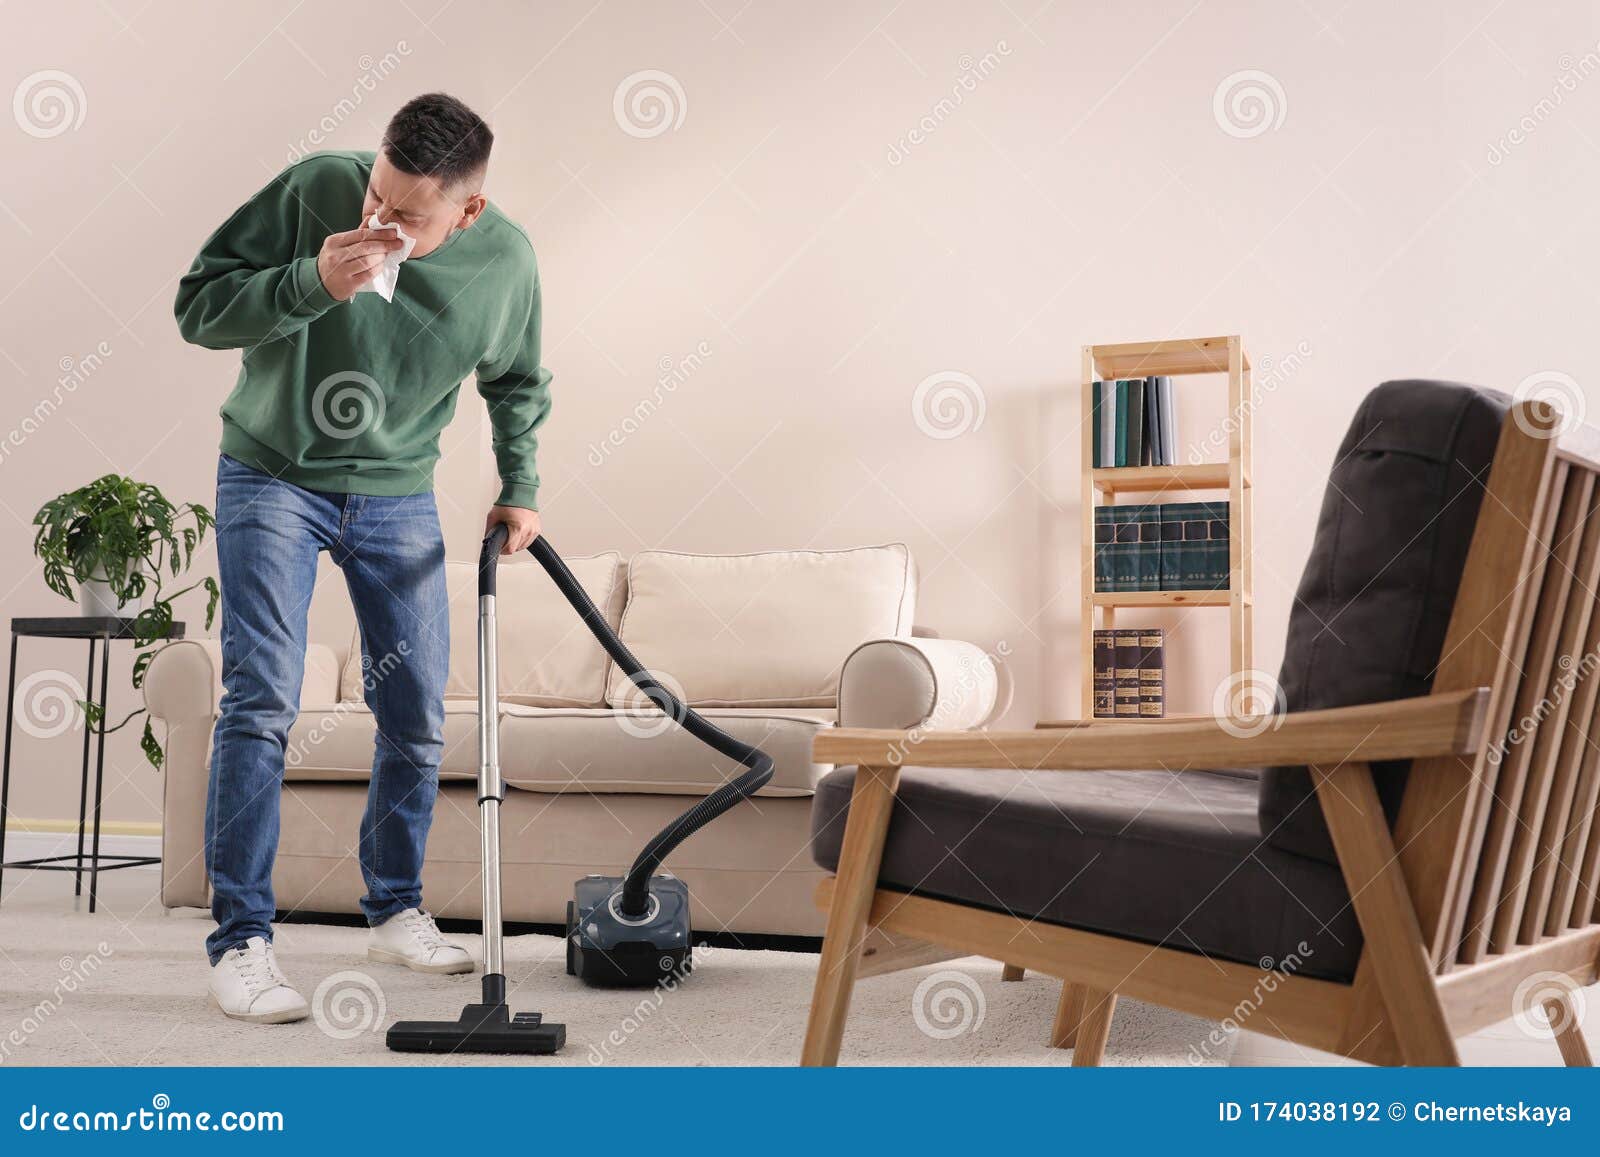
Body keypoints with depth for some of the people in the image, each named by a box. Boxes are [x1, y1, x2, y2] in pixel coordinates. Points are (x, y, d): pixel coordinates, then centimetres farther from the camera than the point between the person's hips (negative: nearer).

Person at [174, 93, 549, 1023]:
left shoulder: (506, 260, -12)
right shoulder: (314, 190, -21)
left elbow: (517, 382, 8)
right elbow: (200, 306, -16)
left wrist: (520, 487, 5)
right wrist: (314, 282, -31)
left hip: (397, 494, 3)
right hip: (271, 477, -3)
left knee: (418, 716, 5)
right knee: (262, 702, -12)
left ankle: (396, 911, 24)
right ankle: (241, 940, -1)